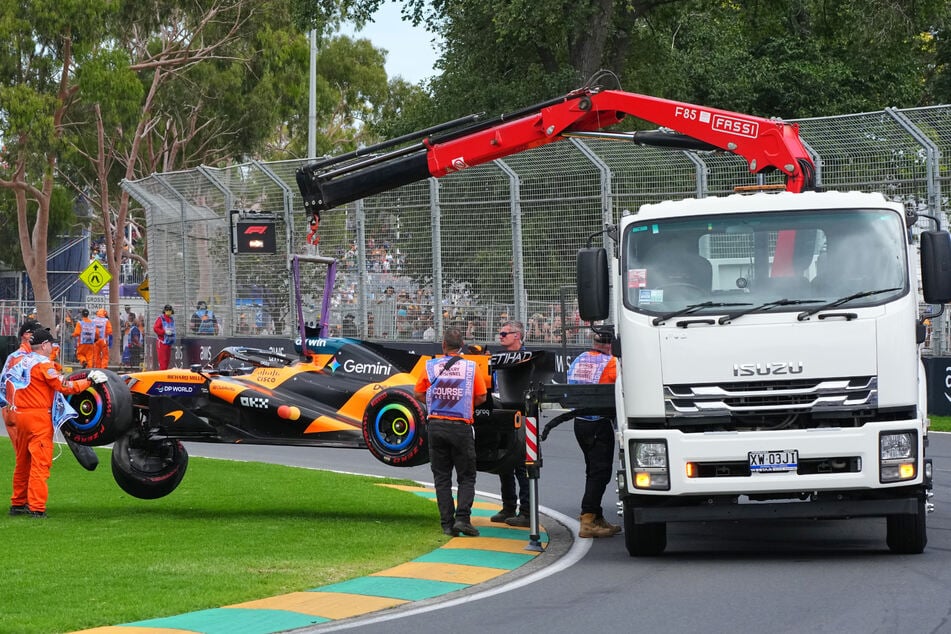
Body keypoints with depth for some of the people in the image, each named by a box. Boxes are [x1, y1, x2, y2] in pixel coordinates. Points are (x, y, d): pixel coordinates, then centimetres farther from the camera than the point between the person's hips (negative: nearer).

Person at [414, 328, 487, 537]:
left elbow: (418, 394, 5)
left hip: (436, 425, 2)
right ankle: (462, 518, -10)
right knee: (466, 477, 7)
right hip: (461, 426, -2)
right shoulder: (471, 367, -4)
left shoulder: (431, 366, 0)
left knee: (441, 477, 9)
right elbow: (481, 397, 1)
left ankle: (447, 523, 4)